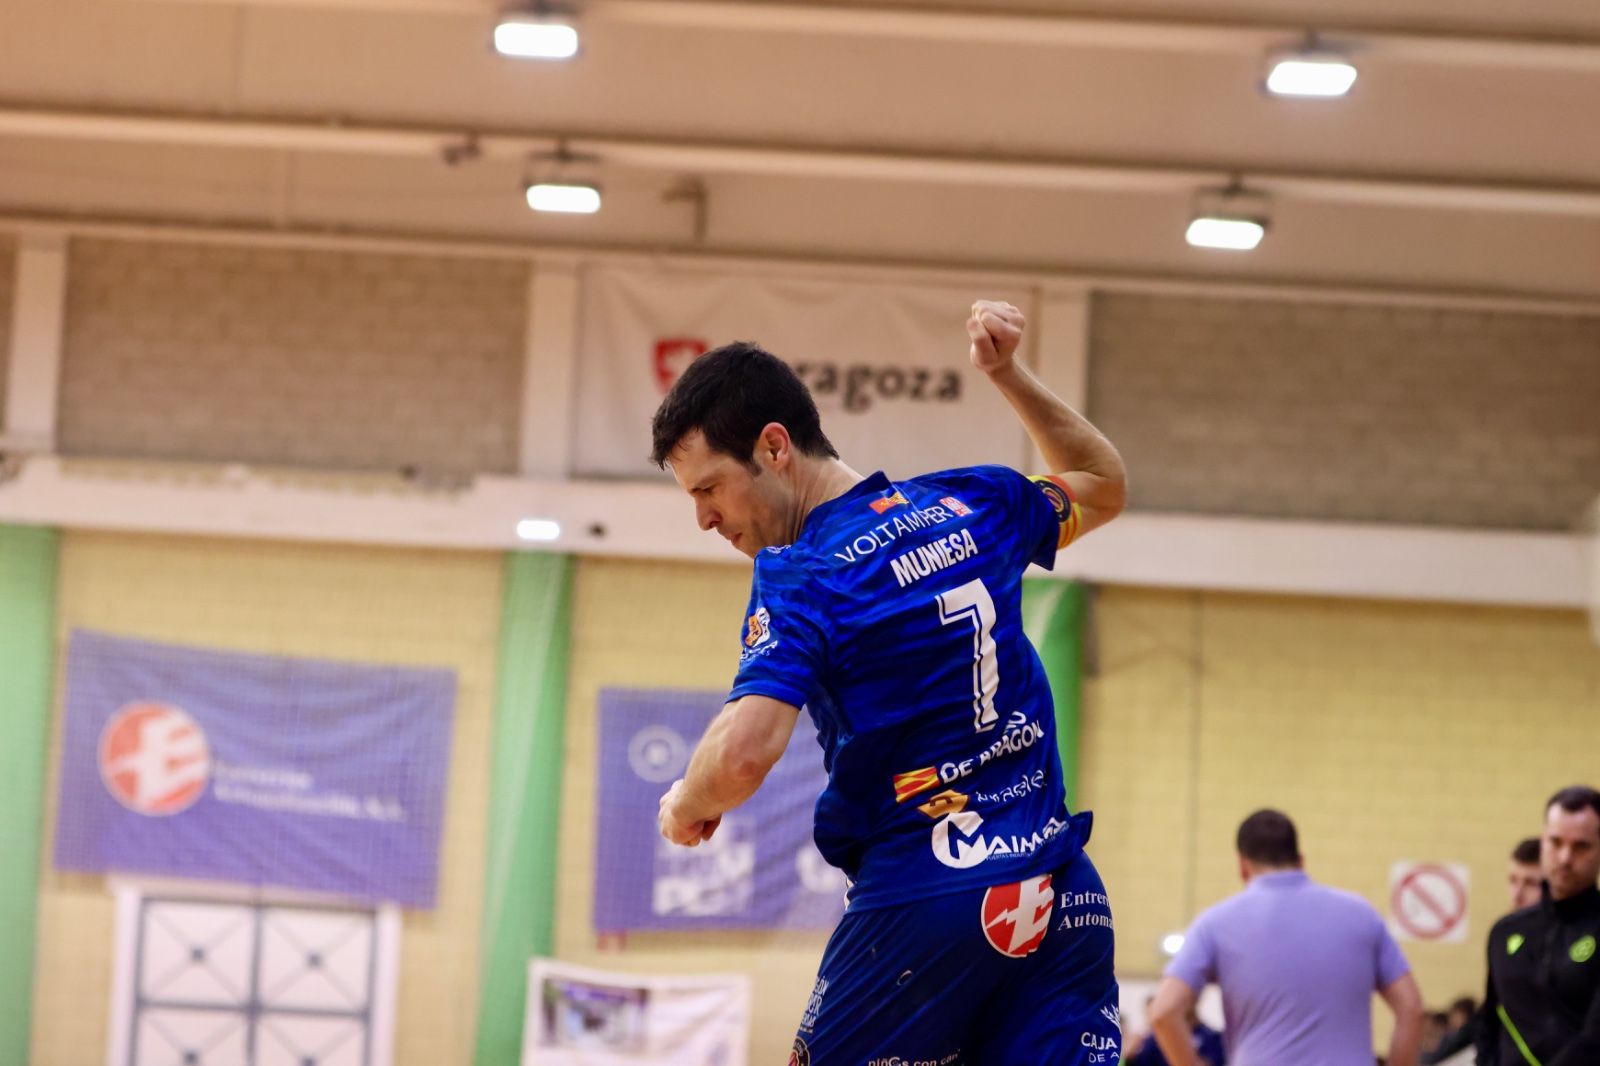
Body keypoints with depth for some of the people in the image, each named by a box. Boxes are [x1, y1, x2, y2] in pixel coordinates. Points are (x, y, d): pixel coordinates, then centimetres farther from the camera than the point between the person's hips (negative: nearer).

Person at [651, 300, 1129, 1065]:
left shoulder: (798, 577, -11)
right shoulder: (972, 504, 9)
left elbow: (743, 755, -24)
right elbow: (1104, 485, 30)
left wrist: (687, 805, -3)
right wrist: (1007, 374, 26)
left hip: (923, 902, -5)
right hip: (1063, 898, 6)